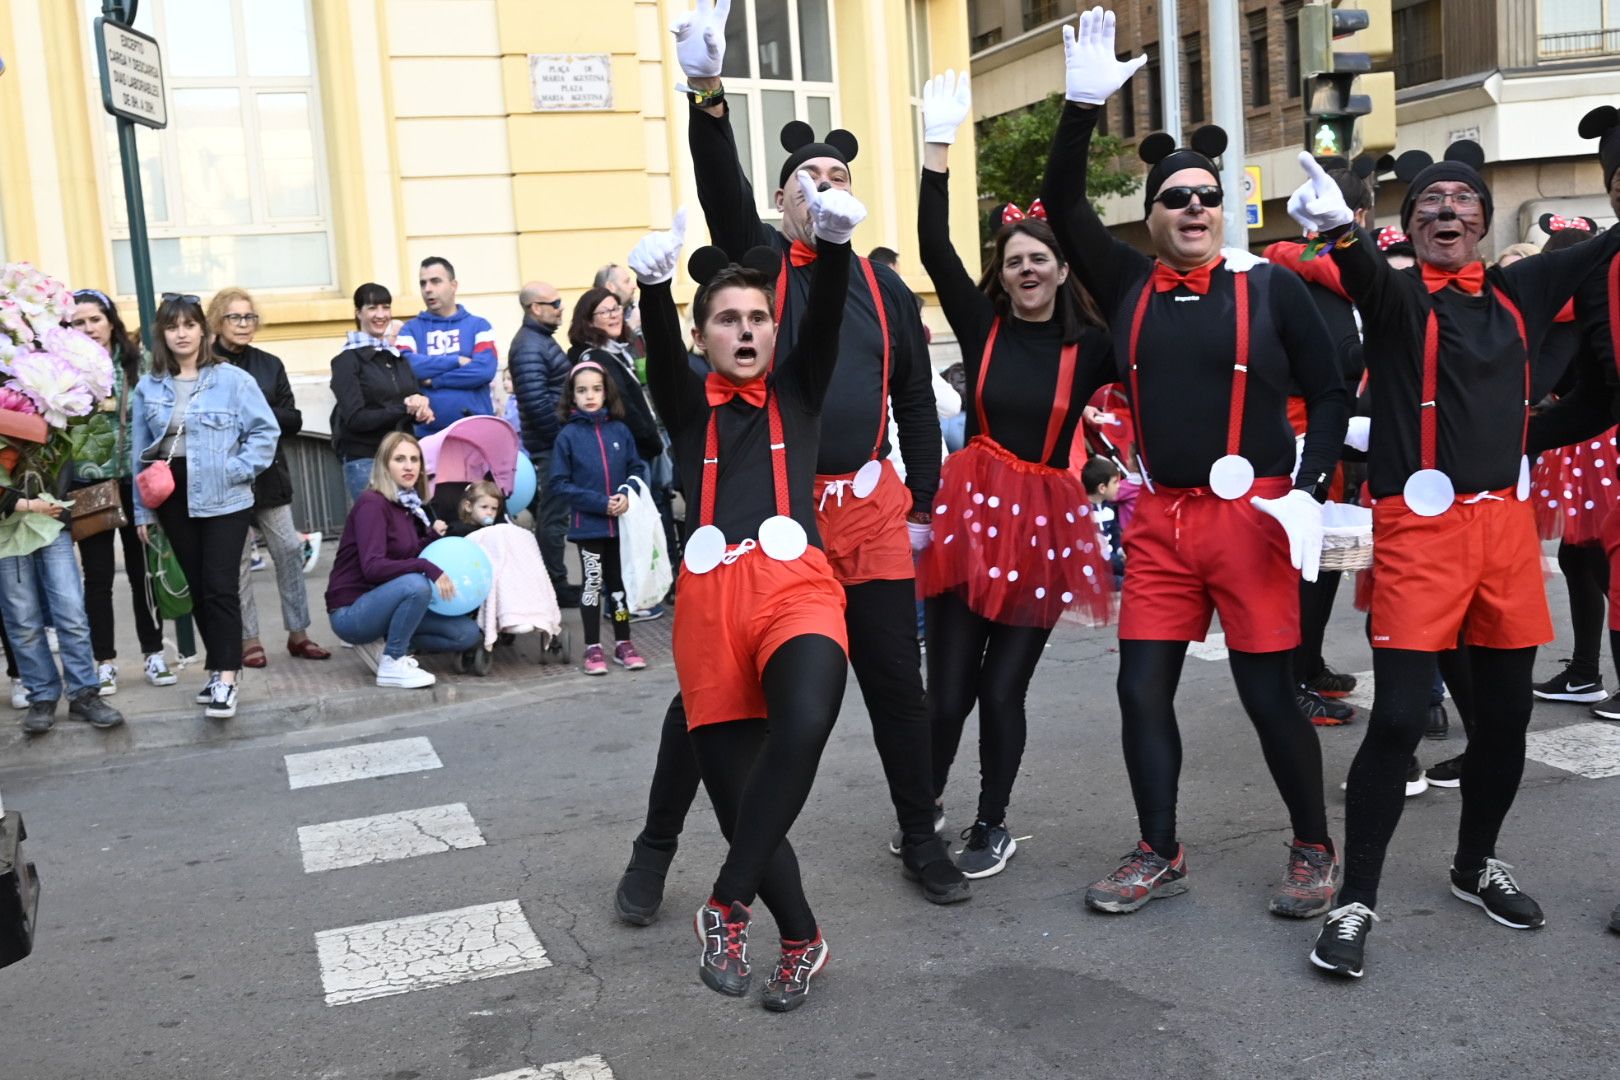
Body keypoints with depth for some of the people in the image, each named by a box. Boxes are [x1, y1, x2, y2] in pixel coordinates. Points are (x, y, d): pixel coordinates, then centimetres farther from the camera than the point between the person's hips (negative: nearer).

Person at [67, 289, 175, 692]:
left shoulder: (138, 361, 2)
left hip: (135, 481, 1)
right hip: (89, 485, 0)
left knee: (142, 570, 9)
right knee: (98, 576, 6)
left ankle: (153, 654, 20)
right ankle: (104, 662, 16)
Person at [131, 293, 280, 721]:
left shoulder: (232, 379, -6)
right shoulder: (148, 387, 6)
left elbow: (265, 431, -5)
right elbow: (140, 452, 9)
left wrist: (236, 469, -14)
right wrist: (143, 510, 7)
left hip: (223, 499, -4)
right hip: (174, 498, 5)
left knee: (220, 586, -9)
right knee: (197, 587, 11)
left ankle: (226, 678, -8)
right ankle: (219, 667, 22)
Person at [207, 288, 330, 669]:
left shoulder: (269, 365, 10)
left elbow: (293, 420, 7)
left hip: (268, 474, 4)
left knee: (289, 550, 3)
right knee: (236, 559, 1)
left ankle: (298, 633, 13)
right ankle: (248, 639, 11)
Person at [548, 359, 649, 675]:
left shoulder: (620, 430, 1)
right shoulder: (568, 435, -5)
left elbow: (637, 468, 6)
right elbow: (560, 482, -7)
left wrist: (627, 495, -14)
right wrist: (600, 503, -14)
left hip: (621, 521, 2)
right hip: (588, 524, -2)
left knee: (619, 580, 12)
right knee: (592, 581, 6)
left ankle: (623, 643, 23)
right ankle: (593, 648, 14)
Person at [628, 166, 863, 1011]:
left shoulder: (797, 388, 16)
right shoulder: (687, 404, 15)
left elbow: (826, 316, -2)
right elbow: (659, 347, -6)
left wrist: (833, 238, -21)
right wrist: (654, 284, -27)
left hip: (796, 582, -1)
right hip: (711, 598, 1)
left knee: (804, 723, -32)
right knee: (737, 795, 3)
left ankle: (726, 905, -15)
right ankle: (801, 941, 26)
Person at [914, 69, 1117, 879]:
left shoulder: (1090, 346, -1)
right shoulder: (981, 324, 1)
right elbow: (934, 249, -9)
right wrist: (939, 145, -13)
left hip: (1045, 522, 0)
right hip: (971, 509, 1)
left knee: (1003, 688, 6)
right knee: (949, 686, 0)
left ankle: (993, 825, 27)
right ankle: (923, 807, 25)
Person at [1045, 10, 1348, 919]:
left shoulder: (1271, 287, -1)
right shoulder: (1129, 285, 6)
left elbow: (1330, 394, 2)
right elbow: (1064, 206, -2)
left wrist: (1310, 492, -10)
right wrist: (1083, 107, -13)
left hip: (1251, 515, -3)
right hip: (1160, 519, 3)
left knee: (1270, 692, 2)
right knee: (1143, 688, 5)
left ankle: (1317, 853, 22)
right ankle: (1160, 856, 21)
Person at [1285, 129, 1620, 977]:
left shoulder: (1519, 293, 12)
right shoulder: (1397, 295, -3)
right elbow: (1363, 274, -25)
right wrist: (1338, 228, -47)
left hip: (1508, 522, 5)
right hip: (1421, 525, -5)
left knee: (1505, 712, 12)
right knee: (1399, 718, -10)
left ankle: (1476, 866, 34)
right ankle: (1356, 902, 2)